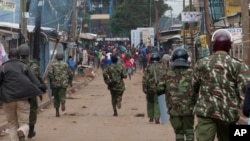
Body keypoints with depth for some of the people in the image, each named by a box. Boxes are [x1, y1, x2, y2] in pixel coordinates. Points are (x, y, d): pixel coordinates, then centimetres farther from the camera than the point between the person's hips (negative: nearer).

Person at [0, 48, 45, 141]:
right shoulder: (24, 66, 6)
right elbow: (34, 80, 0)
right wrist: (41, 88, 5)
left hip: (8, 99, 0)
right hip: (23, 99, 0)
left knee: (12, 124, 14)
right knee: (24, 124, 4)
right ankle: (22, 133, -29)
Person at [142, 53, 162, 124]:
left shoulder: (148, 68, -2)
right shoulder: (162, 67, 1)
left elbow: (145, 79, -4)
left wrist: (144, 88, 2)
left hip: (150, 88, 0)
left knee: (150, 102, 16)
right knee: (157, 103, 2)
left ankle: (151, 117, 19)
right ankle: (157, 118, -8)